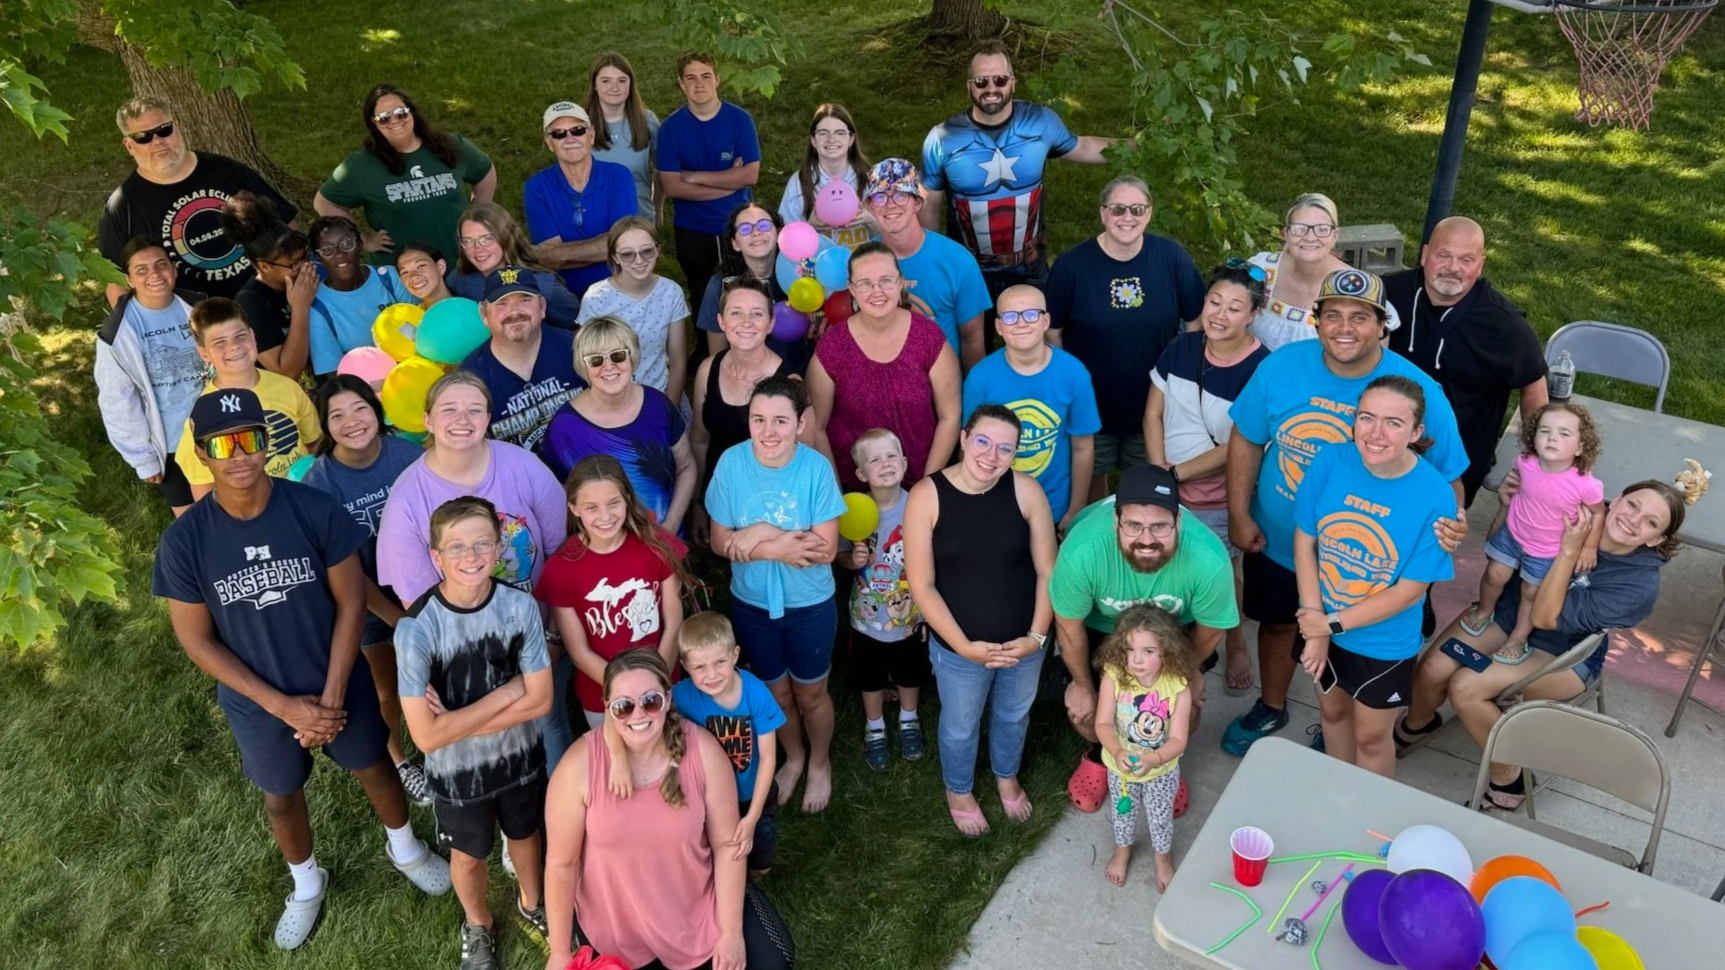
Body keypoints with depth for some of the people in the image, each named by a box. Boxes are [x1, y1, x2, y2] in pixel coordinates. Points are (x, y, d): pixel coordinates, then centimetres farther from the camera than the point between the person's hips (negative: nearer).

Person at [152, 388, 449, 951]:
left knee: (375, 769, 22)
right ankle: (307, 884, 53)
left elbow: (351, 602, -14)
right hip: (258, 704, 1)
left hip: (339, 685, 0)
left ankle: (404, 848, 54)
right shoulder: (183, 541, -20)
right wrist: (281, 705, -15)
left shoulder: (316, 510, -22)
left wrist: (331, 695, -15)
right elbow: (197, 640, -12)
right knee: (281, 797, 24)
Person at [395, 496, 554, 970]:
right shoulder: (417, 628, -28)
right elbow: (427, 735, -27)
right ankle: (477, 925, 54)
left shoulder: (520, 607, -20)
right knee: (468, 856, 24)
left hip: (520, 757, 2)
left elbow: (539, 700, -16)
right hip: (457, 771, -2)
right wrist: (505, 692, -23)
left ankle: (531, 903, 58)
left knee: (524, 835, 27)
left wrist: (459, 721, -23)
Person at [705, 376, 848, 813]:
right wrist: (779, 547, -26)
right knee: (776, 693, 24)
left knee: (810, 694, 20)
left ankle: (819, 763, 49)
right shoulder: (731, 463, -18)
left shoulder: (816, 468, -23)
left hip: (810, 606, -2)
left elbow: (826, 549, -23)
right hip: (752, 605, 2)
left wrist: (762, 534, -28)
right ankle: (793, 757, 52)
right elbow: (721, 543, -13)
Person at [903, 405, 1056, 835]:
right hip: (959, 647, -2)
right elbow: (922, 586, -17)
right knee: (960, 726, 23)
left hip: (1023, 641, 2)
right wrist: (964, 645, -19)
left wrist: (1037, 636, -15)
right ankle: (958, 790, 55)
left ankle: (1006, 776, 60)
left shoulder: (1026, 490, -16)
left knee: (1014, 714, 29)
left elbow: (1047, 571, -9)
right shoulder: (927, 496, -21)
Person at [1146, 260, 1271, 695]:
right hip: (1170, 493, 4)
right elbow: (1153, 413, -1)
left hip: (1220, 501, -4)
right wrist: (1159, 473, -12)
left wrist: (1176, 473, -16)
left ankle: (1235, 645, 41)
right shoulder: (1181, 347, -5)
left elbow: (1237, 449, -20)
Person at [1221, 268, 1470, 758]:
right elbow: (1246, 441, -4)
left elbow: (1446, 476, -13)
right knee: (1278, 624, 26)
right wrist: (1239, 515, -6)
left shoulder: (1419, 393, -23)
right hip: (1275, 540, 2)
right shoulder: (1282, 366, -17)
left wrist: (1452, 519, -35)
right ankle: (1270, 708, 54)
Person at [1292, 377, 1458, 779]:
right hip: (1323, 625, 3)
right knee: (1332, 710, 26)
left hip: (1385, 643, -3)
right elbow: (1304, 543, -11)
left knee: (1371, 736, 17)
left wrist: (1333, 624, -18)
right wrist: (1316, 629, -14)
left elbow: (1409, 590, -20)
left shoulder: (1434, 496, -26)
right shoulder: (1330, 463, -19)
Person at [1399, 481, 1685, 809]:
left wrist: (1570, 550, -35)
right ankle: (1416, 725, 19)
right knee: (1432, 670, -17)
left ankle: (1507, 781, -2)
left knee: (1464, 687, -26)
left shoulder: (1641, 586, -24)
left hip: (1561, 655, -4)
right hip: (1508, 609, 4)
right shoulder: (1573, 513, -15)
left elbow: (1546, 618, -29)